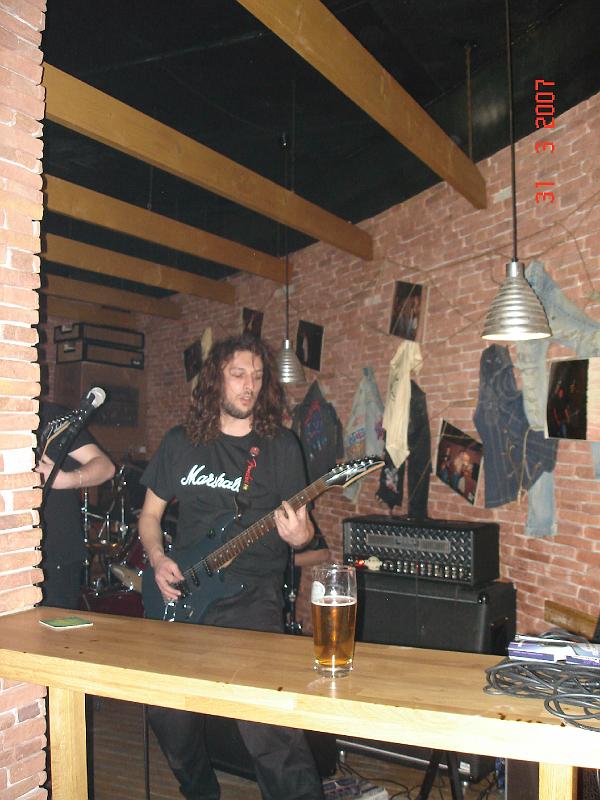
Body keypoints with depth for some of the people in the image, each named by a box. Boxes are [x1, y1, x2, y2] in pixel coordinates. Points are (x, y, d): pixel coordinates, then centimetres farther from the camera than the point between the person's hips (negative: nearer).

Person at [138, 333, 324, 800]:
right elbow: (150, 513, 15)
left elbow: (300, 525, 4)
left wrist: (299, 536, -19)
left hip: (252, 600, -3)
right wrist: (157, 559, -3)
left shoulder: (281, 445, 1)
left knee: (264, 722, -15)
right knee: (167, 712, 9)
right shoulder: (180, 443, 7)